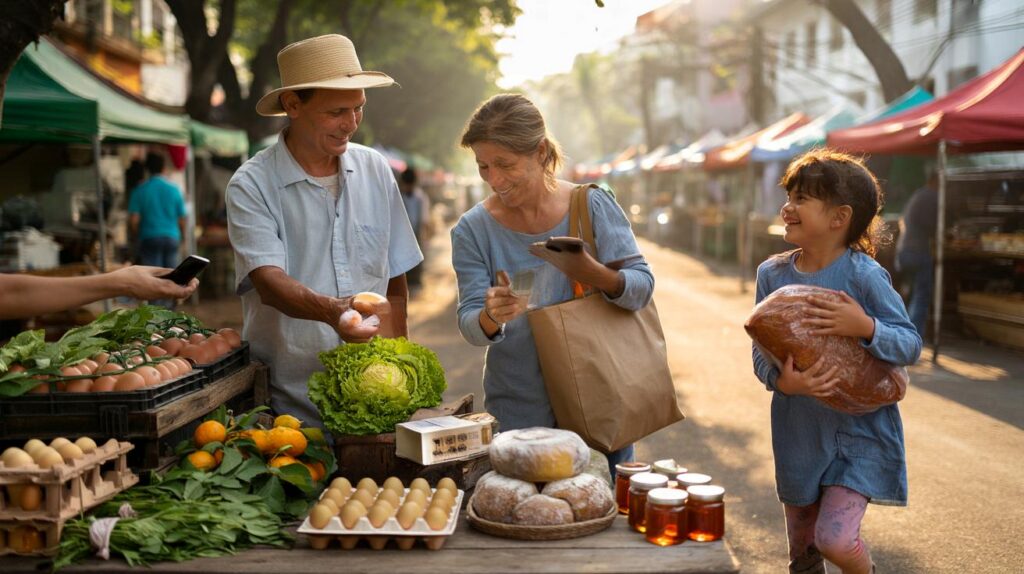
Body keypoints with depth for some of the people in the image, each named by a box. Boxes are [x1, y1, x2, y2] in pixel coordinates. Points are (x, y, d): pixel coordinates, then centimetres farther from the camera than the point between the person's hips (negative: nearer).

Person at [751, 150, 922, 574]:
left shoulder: (865, 275, -15)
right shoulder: (772, 274, -4)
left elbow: (911, 345, -12)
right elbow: (761, 352, -3)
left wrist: (865, 326, -31)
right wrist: (780, 380, -25)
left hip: (861, 430, -4)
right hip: (799, 433, 4)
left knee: (835, 538, -15)